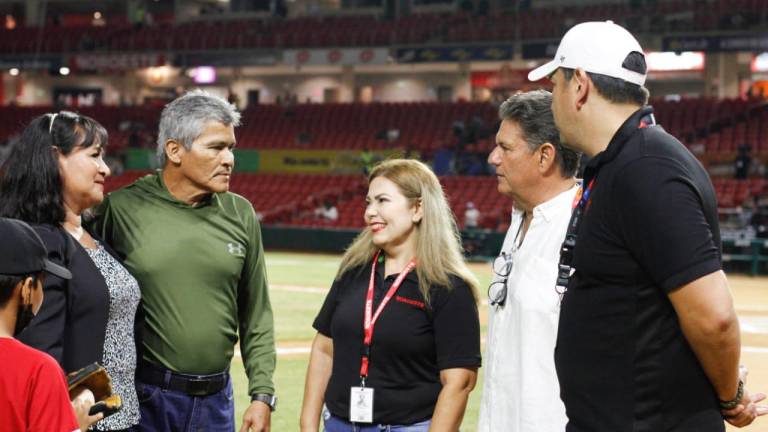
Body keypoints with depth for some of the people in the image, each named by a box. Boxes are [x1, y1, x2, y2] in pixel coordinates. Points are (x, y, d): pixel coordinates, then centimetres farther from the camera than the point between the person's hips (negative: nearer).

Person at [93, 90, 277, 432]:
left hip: (215, 400, 3)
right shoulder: (122, 208, -6)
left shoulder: (241, 214, 4)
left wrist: (262, 394, 4)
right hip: (143, 396, -3)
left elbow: (256, 317, 8)